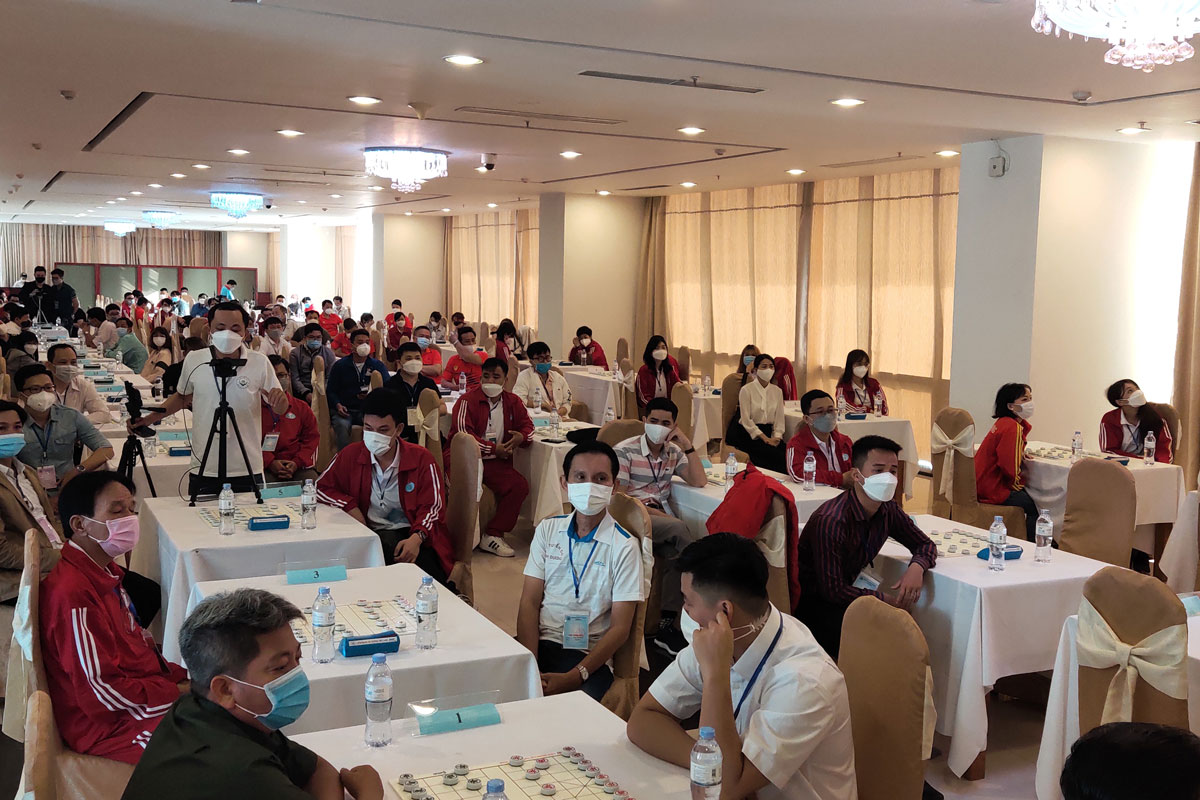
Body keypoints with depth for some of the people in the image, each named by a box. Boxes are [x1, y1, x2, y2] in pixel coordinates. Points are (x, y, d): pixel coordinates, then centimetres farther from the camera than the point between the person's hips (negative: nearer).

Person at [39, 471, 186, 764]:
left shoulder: (107, 571, 7)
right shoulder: (73, 594, -24)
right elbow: (101, 693, -24)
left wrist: (186, 676, 2)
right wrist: (181, 692, -17)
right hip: (109, 726, -10)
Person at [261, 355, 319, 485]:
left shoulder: (301, 407, 18)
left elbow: (312, 438, 13)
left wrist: (297, 463, -4)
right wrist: (270, 462, -13)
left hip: (298, 466, 2)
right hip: (265, 467, -2)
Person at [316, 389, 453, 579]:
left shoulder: (421, 459, 1)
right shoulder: (350, 455, 6)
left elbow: (432, 507, -1)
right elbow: (321, 488, 16)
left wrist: (417, 538, -21)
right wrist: (350, 506, -2)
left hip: (411, 536, -2)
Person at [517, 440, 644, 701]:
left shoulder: (624, 546, -2)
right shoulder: (547, 529, 11)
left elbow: (620, 628, -5)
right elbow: (530, 603, 6)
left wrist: (575, 677, -17)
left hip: (587, 655, -4)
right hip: (539, 642, 4)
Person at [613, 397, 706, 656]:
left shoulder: (673, 451, 16)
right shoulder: (624, 451, -2)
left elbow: (699, 481, 5)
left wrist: (688, 446, -3)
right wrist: (654, 512, -14)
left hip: (660, 519, 5)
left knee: (677, 553, -29)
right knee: (679, 528, -32)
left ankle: (667, 626, -24)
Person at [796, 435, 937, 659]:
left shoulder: (888, 511, -3)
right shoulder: (831, 521, -28)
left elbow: (925, 544, 12)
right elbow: (832, 590, -25)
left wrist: (917, 567, -12)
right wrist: (888, 599, -21)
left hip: (843, 595, 8)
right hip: (811, 604, -8)